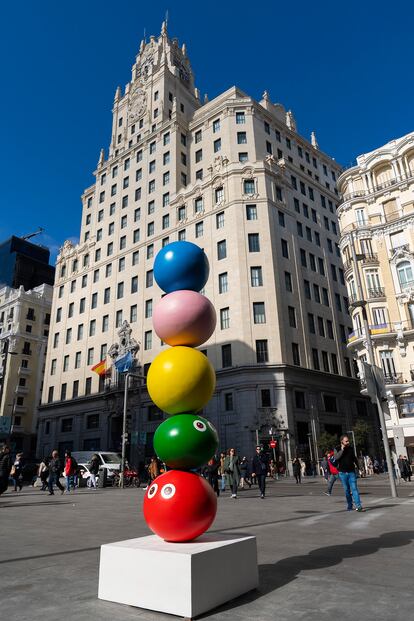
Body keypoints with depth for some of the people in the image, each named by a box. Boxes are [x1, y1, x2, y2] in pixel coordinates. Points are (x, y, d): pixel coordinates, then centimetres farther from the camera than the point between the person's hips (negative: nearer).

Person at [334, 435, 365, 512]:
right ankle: (349, 506, 17)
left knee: (354, 489, -7)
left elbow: (354, 458, 18)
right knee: (347, 490, 5)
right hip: (343, 473, -1)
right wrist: (342, 449, -18)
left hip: (351, 472, 1)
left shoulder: (350, 448, 7)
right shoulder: (337, 449, 0)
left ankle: (358, 506, -10)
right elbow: (336, 457, -17)